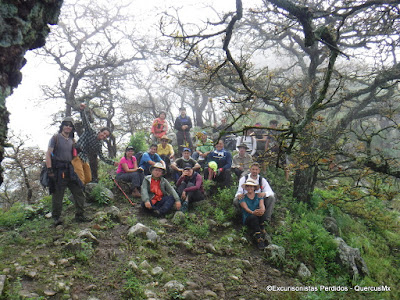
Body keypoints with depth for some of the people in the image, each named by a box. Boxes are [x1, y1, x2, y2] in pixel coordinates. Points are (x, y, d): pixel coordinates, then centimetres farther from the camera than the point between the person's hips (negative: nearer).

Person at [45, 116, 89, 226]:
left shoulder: (72, 141, 16)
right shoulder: (55, 138, 0)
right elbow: (48, 154, -6)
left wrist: (74, 169, 16)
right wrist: (49, 170, -15)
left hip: (70, 170, 6)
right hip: (58, 171, -5)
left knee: (79, 192, 3)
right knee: (57, 195, -1)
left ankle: (79, 215, 12)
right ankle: (56, 217, 12)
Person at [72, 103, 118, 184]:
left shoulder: (99, 144, 15)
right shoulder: (90, 132, 0)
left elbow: (102, 157, 22)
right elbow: (85, 121, -13)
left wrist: (113, 163, 17)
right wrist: (82, 110, -29)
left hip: (85, 159, 8)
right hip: (77, 156, -8)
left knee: (88, 179, 11)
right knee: (80, 180, -19)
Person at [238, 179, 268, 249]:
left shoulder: (259, 197, 12)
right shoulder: (243, 198, 7)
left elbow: (262, 206, -7)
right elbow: (246, 208, -12)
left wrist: (262, 210, -34)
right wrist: (253, 212, -35)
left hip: (258, 219, 2)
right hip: (247, 219, -2)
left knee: (263, 214, -31)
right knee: (253, 217, -36)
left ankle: (254, 231, -25)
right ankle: (259, 239, -38)